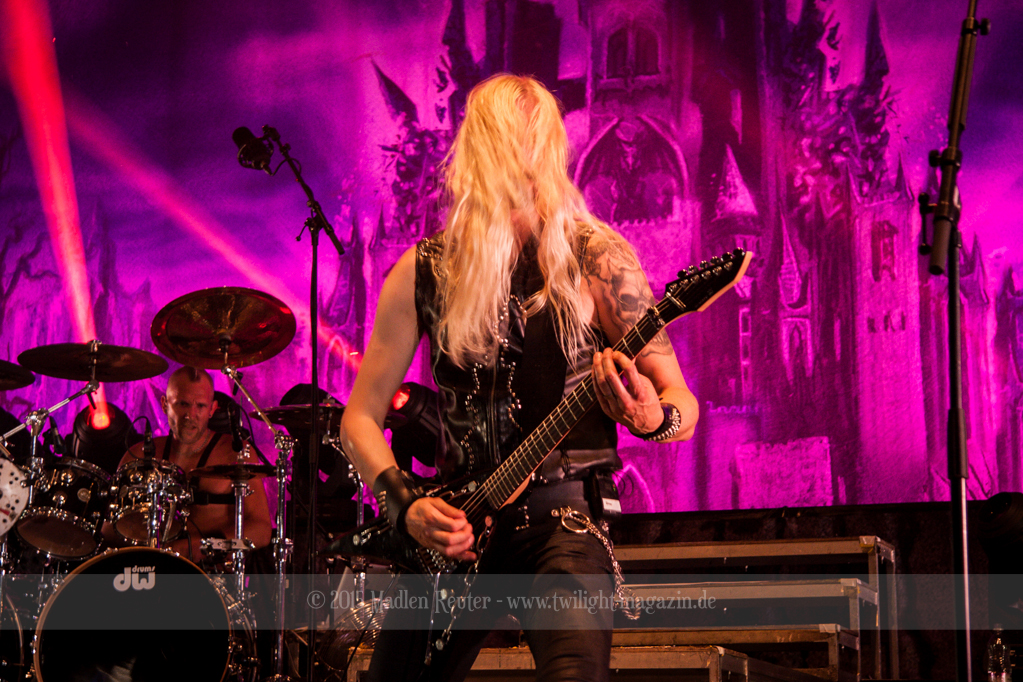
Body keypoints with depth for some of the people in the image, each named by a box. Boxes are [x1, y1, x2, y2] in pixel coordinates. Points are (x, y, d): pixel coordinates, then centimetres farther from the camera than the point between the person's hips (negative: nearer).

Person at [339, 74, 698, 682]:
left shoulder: (594, 257, -3)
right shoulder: (423, 272, 4)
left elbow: (683, 406, -2)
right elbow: (361, 417, 10)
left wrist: (650, 418, -26)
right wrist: (404, 505, -6)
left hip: (563, 517, -4)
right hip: (454, 525, 4)